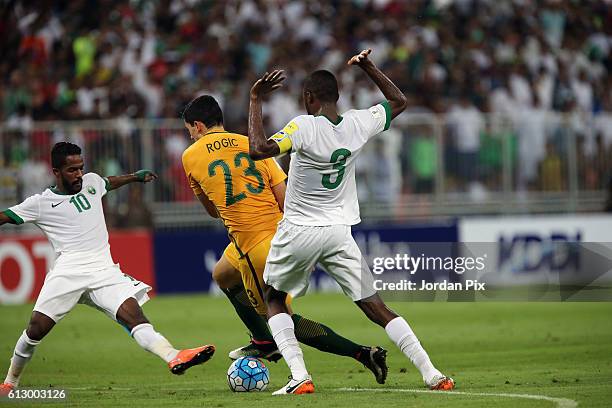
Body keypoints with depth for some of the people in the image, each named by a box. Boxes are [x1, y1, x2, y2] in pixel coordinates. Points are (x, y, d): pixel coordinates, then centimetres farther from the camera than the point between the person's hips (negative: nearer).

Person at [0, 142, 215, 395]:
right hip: (69, 270, -3)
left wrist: (136, 176, 52)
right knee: (37, 327, -10)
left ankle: (173, 357, -43)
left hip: (104, 270, 3)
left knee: (132, 313, -19)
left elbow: (109, 183, 41)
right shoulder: (40, 203, 6)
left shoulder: (91, 182, 19)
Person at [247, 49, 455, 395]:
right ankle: (431, 373, -3)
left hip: (298, 231, -3)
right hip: (339, 233, 4)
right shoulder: (358, 124, -1)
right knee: (376, 308, 6)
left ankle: (300, 377, -1)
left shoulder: (304, 127, -16)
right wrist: (368, 67, 20)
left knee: (274, 301, 17)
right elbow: (400, 101, 16)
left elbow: (259, 149, -28)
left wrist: (256, 101, -19)